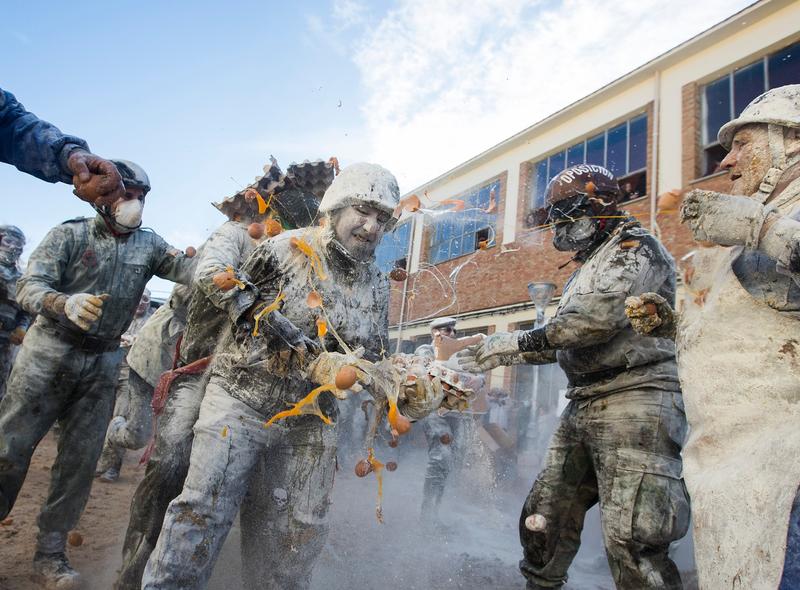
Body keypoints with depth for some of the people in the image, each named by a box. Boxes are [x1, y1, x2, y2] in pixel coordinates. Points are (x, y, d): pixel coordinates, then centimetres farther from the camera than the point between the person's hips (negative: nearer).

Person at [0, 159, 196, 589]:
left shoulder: (148, 245, 5)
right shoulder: (69, 235, -5)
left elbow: (193, 271, -5)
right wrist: (65, 304, -36)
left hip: (102, 364, 3)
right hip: (49, 352, -3)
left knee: (80, 461, 5)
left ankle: (50, 553, 19)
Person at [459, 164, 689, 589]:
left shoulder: (635, 247, -4)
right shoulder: (585, 270, 24)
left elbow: (598, 317, -19)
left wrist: (520, 339, -11)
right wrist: (505, 355, 20)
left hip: (633, 400, -9)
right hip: (583, 406, 9)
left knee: (630, 542, -13)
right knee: (544, 518, 12)